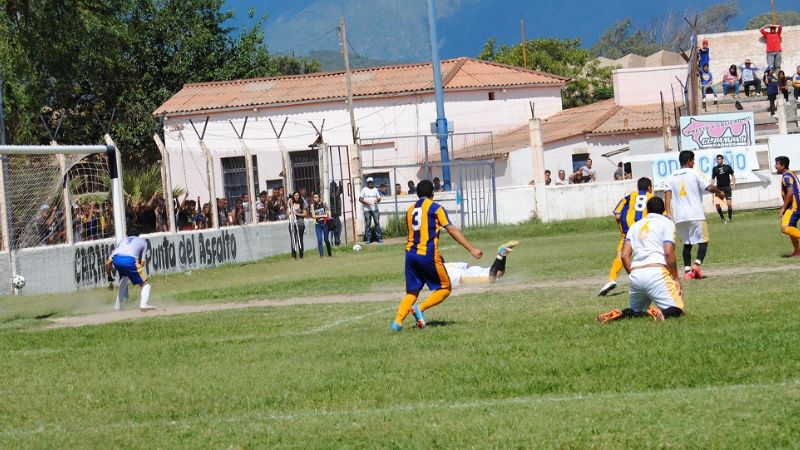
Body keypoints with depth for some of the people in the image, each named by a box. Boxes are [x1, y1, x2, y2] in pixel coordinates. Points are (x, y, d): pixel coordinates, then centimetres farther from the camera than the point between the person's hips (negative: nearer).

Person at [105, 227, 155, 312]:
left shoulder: (122, 241, 38)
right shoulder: (142, 241, 32)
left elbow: (108, 262, 30)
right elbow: (142, 261, 18)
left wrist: (110, 279, 36)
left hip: (116, 260, 4)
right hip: (130, 260, -4)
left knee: (124, 277, 36)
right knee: (145, 284, 8)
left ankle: (118, 304, 33)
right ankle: (143, 304, -19)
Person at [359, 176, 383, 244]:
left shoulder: (375, 189, 13)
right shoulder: (364, 190, 4)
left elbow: (379, 198, 14)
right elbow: (360, 199, 2)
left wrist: (377, 200, -10)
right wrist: (366, 202, -15)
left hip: (375, 209, 2)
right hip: (367, 210, -2)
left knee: (377, 223, -1)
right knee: (367, 224, -2)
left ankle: (379, 237, 2)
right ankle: (368, 238, 2)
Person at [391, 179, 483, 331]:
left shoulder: (410, 210, 16)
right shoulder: (435, 208, -1)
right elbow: (452, 230, -8)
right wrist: (472, 249, -8)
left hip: (410, 254, 6)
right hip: (428, 255, -6)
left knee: (412, 292, 13)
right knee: (444, 288, 8)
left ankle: (398, 321, -7)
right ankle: (421, 308, -13)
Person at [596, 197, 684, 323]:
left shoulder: (635, 225, 23)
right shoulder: (667, 223, 8)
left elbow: (624, 255, 13)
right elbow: (668, 252, -5)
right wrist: (676, 278, 2)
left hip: (635, 275, 5)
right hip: (657, 272, -5)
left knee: (636, 311, 23)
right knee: (677, 310, 2)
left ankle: (618, 314, -10)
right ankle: (660, 312, -32)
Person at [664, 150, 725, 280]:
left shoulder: (671, 177, 11)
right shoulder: (694, 174, -2)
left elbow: (667, 194, 0)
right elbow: (709, 187, -7)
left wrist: (668, 213, -4)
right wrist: (719, 192, 13)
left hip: (679, 217, 5)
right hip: (695, 215, -5)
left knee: (687, 243, 15)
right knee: (703, 241, 3)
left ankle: (687, 270, 6)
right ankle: (697, 264, -18)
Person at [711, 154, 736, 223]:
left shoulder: (728, 167, 1)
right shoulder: (715, 169, 4)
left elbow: (732, 176, 8)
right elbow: (713, 179, 8)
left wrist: (733, 184, -3)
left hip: (727, 187, -1)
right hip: (719, 188, 1)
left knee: (729, 204, -6)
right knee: (717, 204, -10)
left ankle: (730, 218, 10)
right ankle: (722, 218, 5)